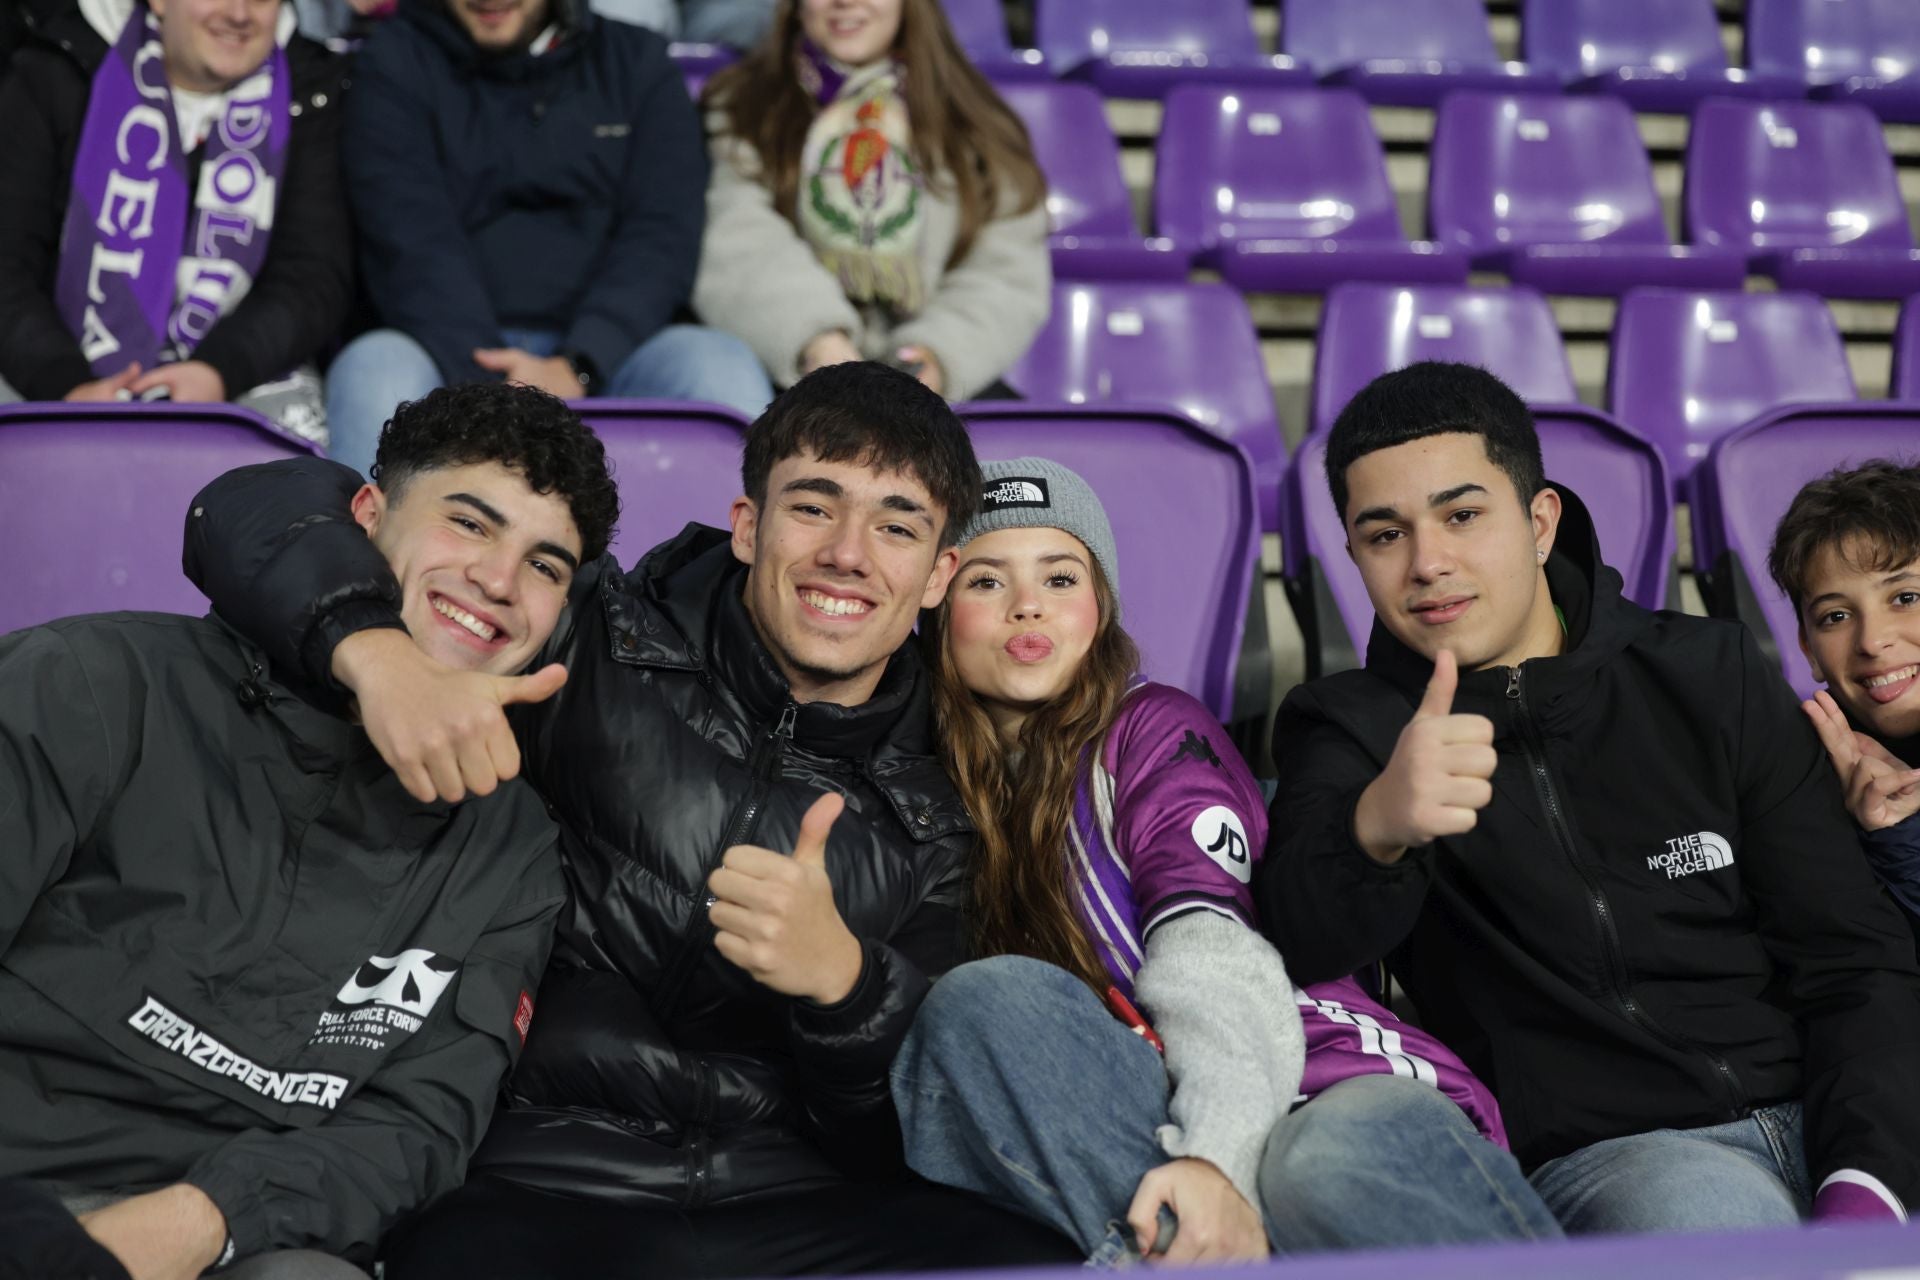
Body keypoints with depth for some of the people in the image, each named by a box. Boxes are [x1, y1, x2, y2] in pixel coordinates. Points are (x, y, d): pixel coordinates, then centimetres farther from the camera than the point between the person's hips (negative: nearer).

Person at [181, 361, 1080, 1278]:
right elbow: (256, 511, 4)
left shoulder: (938, 819, 13)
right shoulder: (598, 646, 5)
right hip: (538, 1186, -2)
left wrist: (842, 976, -14)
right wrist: (379, 651, -18)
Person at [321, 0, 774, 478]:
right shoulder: (394, 62, 9)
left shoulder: (638, 62, 14)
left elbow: (662, 237, 0)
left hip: (600, 354, 1)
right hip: (454, 359, -1)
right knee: (373, 369, -34)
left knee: (722, 366, -30)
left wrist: (575, 368, -18)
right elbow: (414, 245, -5)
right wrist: (488, 384, -22)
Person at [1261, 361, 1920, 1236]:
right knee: (1701, 1208, -35)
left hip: (1820, 1116, 2)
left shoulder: (1710, 674, 12)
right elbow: (1300, 943, -12)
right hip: (1609, 1150, -1)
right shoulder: (1349, 730, 9)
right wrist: (1378, 827, -36)